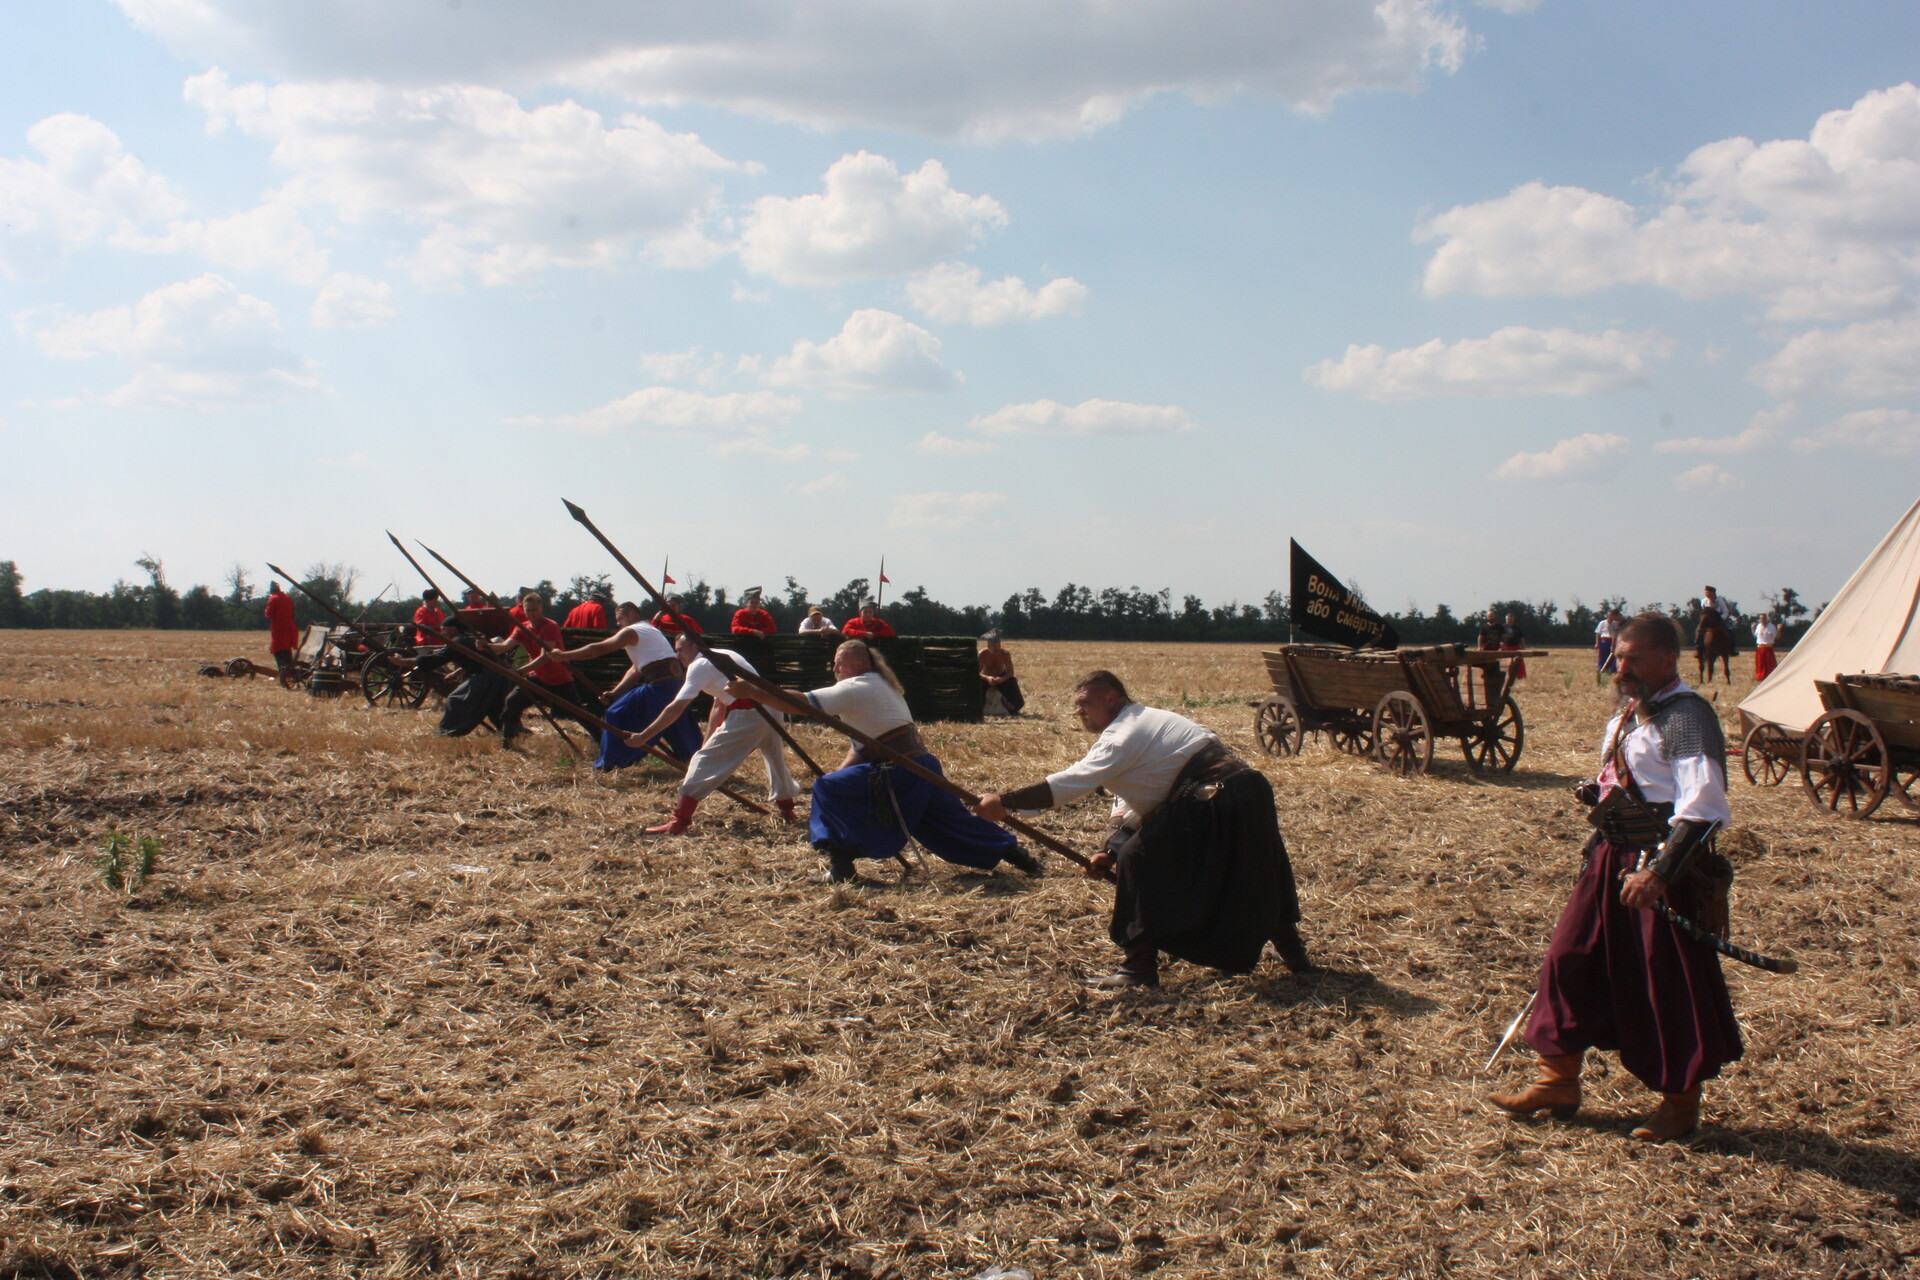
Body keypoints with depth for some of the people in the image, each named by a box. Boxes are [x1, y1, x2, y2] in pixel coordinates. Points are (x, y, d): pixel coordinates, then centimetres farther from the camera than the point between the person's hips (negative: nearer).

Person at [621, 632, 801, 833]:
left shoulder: (700, 665, 0)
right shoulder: (720, 657, 26)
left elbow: (675, 709, -5)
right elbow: (719, 707, 30)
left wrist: (643, 737, -2)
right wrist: (707, 743, 30)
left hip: (747, 715, -8)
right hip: (772, 708, 9)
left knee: (705, 762, -3)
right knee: (774, 756, 31)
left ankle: (679, 821, -6)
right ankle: (787, 810, 44)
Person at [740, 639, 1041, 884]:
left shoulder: (856, 688, -8)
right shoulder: (880, 686, 21)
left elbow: (804, 704, -19)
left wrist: (751, 692, -18)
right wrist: (840, 772, 13)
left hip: (899, 776, -10)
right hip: (925, 768, 10)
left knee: (827, 789, -5)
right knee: (952, 822, 21)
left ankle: (840, 866, -4)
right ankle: (1013, 851, 25)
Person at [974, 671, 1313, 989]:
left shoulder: (1125, 733, -9)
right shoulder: (1142, 722, 22)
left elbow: (1070, 782, -20)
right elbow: (1135, 806, 19)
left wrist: (1004, 803, -19)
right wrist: (1112, 850, 5)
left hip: (1212, 803, -10)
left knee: (1136, 860, -5)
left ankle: (1140, 966, -3)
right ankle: (1293, 952, 38)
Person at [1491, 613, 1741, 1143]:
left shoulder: (1687, 717, -16)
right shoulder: (1628, 715, 13)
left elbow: (1702, 808, -24)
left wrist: (1659, 871, -29)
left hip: (1667, 866, -9)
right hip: (1614, 859, 9)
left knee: (1670, 982, 1)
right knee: (1572, 959, 9)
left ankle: (1681, 1102, 18)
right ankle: (1559, 1080, 21)